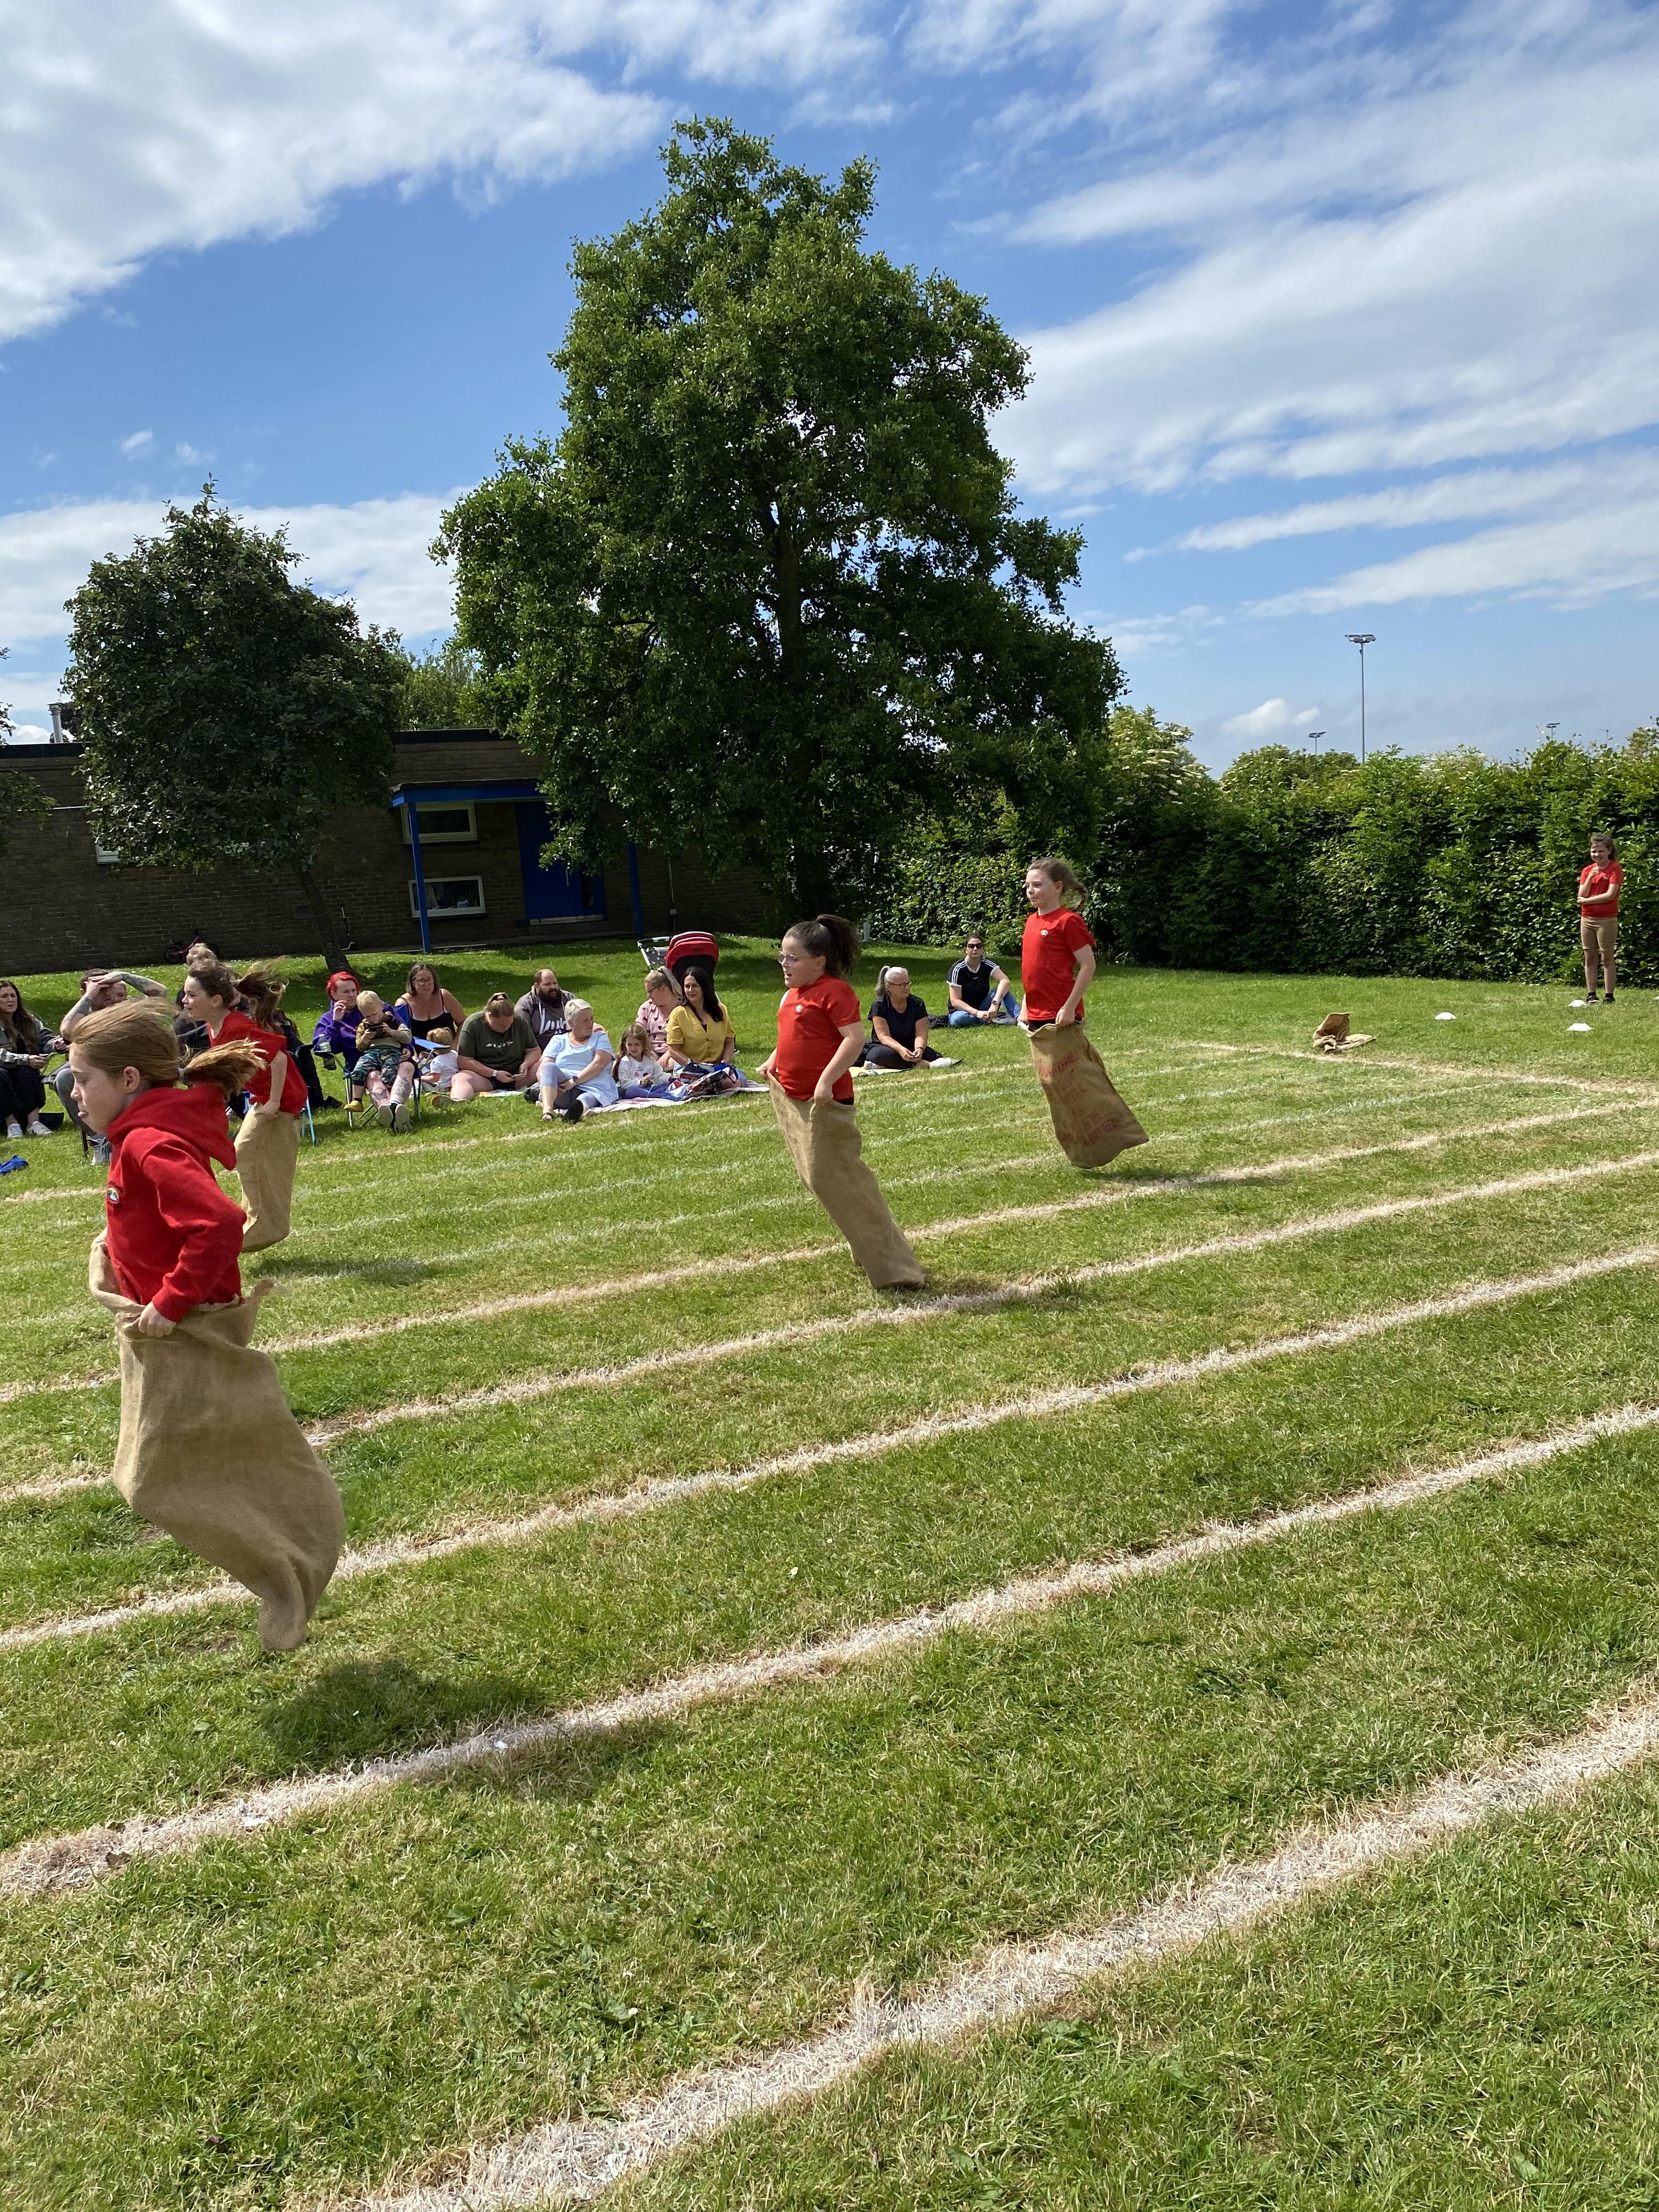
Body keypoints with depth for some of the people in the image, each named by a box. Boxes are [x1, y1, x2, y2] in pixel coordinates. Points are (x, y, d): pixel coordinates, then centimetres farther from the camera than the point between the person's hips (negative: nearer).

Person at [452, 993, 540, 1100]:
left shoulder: (520, 1022, 3)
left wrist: (526, 1064, -12)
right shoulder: (473, 1025, -8)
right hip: (485, 1077, -4)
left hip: (516, 1076, 4)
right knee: (460, 1079, -36)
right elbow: (464, 1061, -11)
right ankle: (456, 1104, -65)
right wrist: (495, 1074, -18)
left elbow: (535, 1050, 12)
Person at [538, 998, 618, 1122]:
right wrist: (552, 1085, -14)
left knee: (587, 1099, -38)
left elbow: (599, 1064, 0)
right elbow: (542, 1068, 8)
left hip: (593, 1089, -2)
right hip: (563, 1093, 2)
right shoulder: (558, 1041, 22)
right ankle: (547, 1110, -50)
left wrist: (575, 1081, -14)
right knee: (550, 1067, -27)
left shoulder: (600, 1038, 19)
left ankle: (580, 1108, -76)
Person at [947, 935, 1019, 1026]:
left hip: (982, 1007, 3)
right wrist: (977, 1013, -33)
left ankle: (1019, 1017, -34)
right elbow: (955, 1001, -20)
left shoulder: (986, 964, -6)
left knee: (1002, 989, -19)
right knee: (958, 1019, -39)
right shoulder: (958, 969, -15)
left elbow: (1005, 981, -24)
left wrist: (995, 1003, -41)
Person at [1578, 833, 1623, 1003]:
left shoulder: (1615, 869, -5)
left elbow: (1610, 895, -15)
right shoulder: (1587, 871, 11)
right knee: (1590, 959, 7)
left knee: (1607, 959, -2)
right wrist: (1590, 878, -11)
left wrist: (1586, 901, -8)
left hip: (1607, 920, -5)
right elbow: (1582, 895, 1)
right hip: (1587, 920, 5)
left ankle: (1609, 996, 1)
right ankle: (1591, 996, 11)